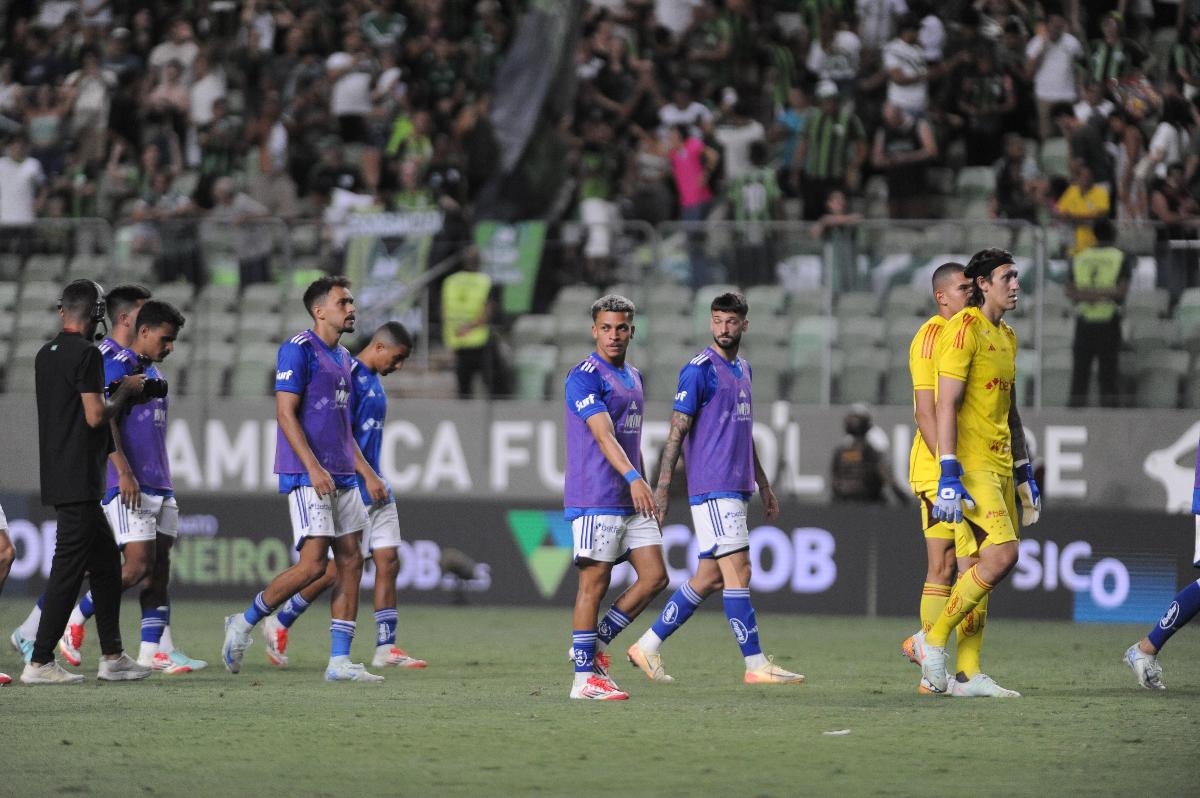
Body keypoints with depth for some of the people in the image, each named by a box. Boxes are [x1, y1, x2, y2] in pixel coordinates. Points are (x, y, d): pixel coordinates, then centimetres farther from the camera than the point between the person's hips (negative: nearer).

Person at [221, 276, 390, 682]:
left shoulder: (342, 357, 17)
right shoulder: (298, 350, -9)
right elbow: (285, 413, -15)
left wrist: (368, 474, 19)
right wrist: (314, 468, -23)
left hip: (342, 477, 9)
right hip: (307, 477, -9)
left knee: (350, 561, 2)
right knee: (313, 564, -14)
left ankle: (339, 660, 3)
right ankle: (243, 624, 4)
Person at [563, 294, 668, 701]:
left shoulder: (633, 377, 17)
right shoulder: (585, 376, -10)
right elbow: (603, 434, -23)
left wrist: (646, 494, 24)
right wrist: (633, 479, -35)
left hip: (632, 501, 8)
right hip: (595, 499, -8)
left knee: (655, 578, 4)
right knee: (594, 583, -5)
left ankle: (596, 642, 16)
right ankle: (585, 677, -1)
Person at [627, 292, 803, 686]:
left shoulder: (743, 369, 17)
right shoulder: (699, 370, -8)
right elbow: (677, 431, -10)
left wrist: (764, 485, 26)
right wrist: (661, 491, -13)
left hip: (736, 489, 9)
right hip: (712, 488, -9)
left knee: (708, 578, 9)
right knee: (738, 573, -10)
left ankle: (648, 645, 16)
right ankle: (756, 665, -9)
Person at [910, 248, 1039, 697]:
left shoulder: (1007, 337, 19)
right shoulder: (964, 328, -10)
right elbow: (945, 404, -16)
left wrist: (1024, 473, 23)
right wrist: (949, 475, -22)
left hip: (1000, 464, 9)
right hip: (971, 464, -9)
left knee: (984, 564, 4)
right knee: (1002, 554, -19)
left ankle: (967, 674, 7)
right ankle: (933, 640, -7)